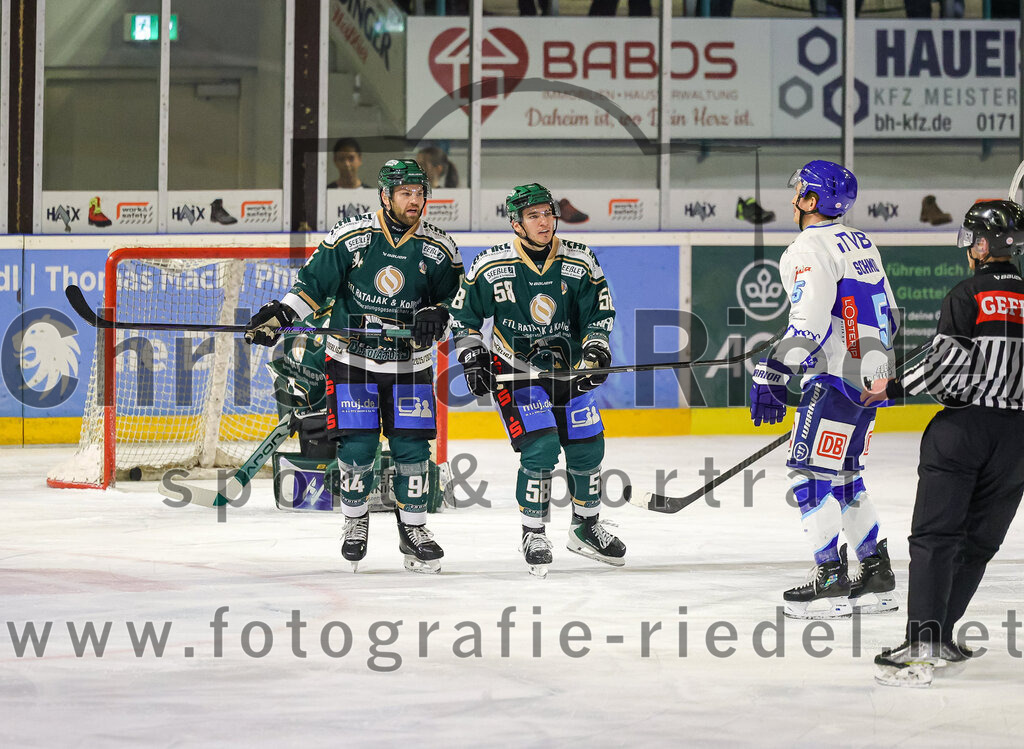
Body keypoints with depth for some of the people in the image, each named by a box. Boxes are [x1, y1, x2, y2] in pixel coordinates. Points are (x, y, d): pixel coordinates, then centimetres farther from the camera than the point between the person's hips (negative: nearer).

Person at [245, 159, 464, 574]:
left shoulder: (438, 249, -3)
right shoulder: (349, 236, -8)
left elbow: (456, 300, 6)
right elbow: (312, 283, -3)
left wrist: (437, 315, -15)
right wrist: (276, 315, -13)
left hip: (410, 364, 1)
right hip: (352, 359, -1)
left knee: (412, 449, -3)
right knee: (356, 448, -5)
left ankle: (413, 529, 13)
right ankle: (355, 523, 18)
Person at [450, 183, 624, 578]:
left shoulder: (579, 262, -7)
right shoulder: (491, 266, -13)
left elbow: (599, 313, 2)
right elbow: (463, 313, 0)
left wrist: (595, 352, -13)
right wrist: (472, 355, -10)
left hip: (568, 369, 4)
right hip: (515, 371, -4)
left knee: (587, 449, 5)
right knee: (540, 448, -17)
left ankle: (586, 527, 28)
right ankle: (533, 535, -1)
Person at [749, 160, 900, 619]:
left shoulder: (810, 250, -12)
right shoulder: (861, 244, 16)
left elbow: (810, 322, -25)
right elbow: (887, 315, 22)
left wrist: (772, 375, -29)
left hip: (838, 376, -9)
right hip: (872, 374, 9)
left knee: (810, 472, -6)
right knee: (843, 476, 16)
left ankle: (832, 582, -8)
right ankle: (876, 578, 16)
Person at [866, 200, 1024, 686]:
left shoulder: (967, 295, -8)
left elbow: (947, 364, -14)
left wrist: (894, 388, -2)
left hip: (962, 425, -5)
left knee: (935, 535, -6)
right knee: (980, 540, 11)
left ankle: (922, 642, -19)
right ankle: (940, 637, 12)